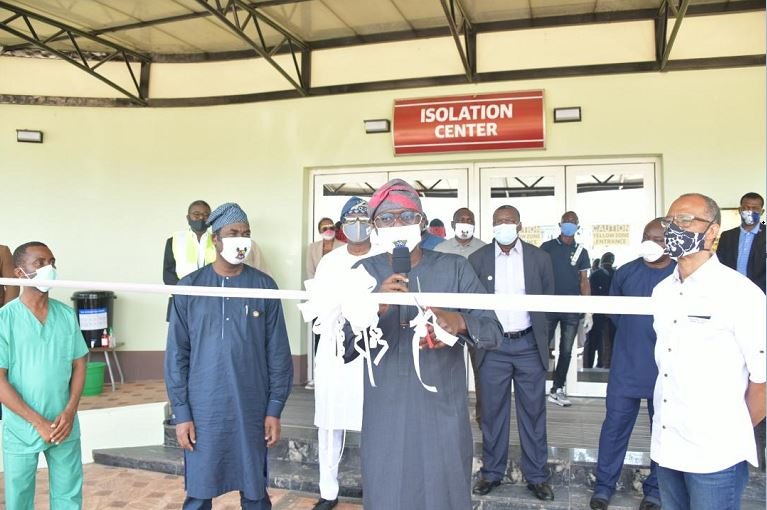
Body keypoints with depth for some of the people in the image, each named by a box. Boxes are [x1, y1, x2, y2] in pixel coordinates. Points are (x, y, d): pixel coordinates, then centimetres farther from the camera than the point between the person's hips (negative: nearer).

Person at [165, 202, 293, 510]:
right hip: (203, 410, 0)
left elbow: (278, 352, 0)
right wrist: (180, 412, -3)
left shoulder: (264, 286, -2)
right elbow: (176, 355, -1)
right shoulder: (189, 288, -3)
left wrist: (275, 408, -2)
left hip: (252, 409, 0)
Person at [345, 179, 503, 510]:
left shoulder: (455, 268, -1)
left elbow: (493, 331, -7)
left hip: (444, 417, 0)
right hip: (385, 421, 1)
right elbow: (343, 349, -7)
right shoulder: (364, 272, 1)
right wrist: (375, 309, -27)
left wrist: (458, 323, -30)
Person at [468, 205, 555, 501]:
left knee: (533, 413, 9)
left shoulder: (539, 258, 1)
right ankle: (492, 472, 24)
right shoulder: (477, 259, -1)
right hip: (492, 347, 0)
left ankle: (537, 475, 22)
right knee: (492, 413, 9)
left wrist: (542, 339, 5)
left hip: (529, 346, 1)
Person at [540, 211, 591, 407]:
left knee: (566, 350, 8)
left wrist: (589, 312, 1)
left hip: (572, 309, 2)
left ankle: (558, 390, 19)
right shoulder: (547, 247, 3)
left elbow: (584, 282, 8)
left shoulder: (581, 251, 9)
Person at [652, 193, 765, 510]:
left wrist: (733, 435, 0)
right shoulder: (661, 291, 6)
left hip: (715, 455, -6)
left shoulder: (740, 293, -12)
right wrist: (667, 432, 13)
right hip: (665, 447, 6)